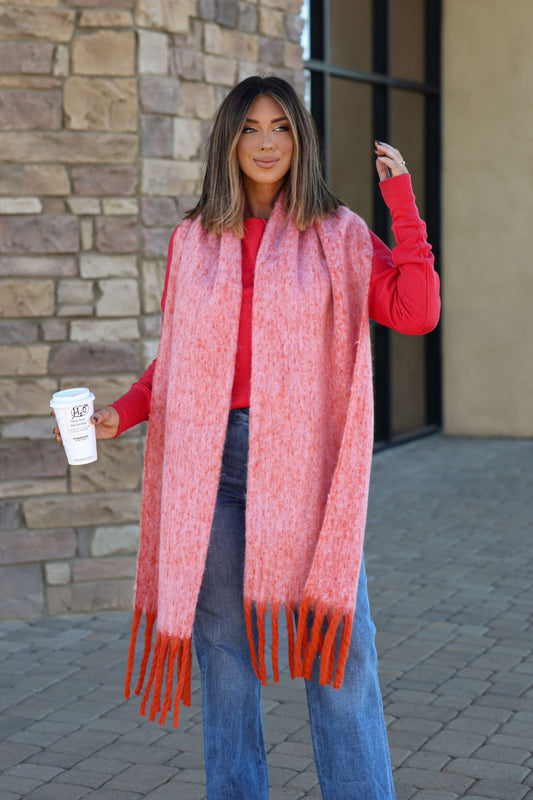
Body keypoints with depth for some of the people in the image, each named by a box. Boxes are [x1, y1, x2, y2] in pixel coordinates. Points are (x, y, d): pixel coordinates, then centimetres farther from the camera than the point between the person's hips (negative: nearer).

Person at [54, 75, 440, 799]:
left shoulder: (338, 235, 6)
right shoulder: (193, 241, 12)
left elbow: (417, 312, -8)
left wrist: (404, 204, -9)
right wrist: (119, 415, 3)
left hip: (305, 461, -2)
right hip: (212, 462, 2)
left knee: (335, 648, -2)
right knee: (225, 654, 8)